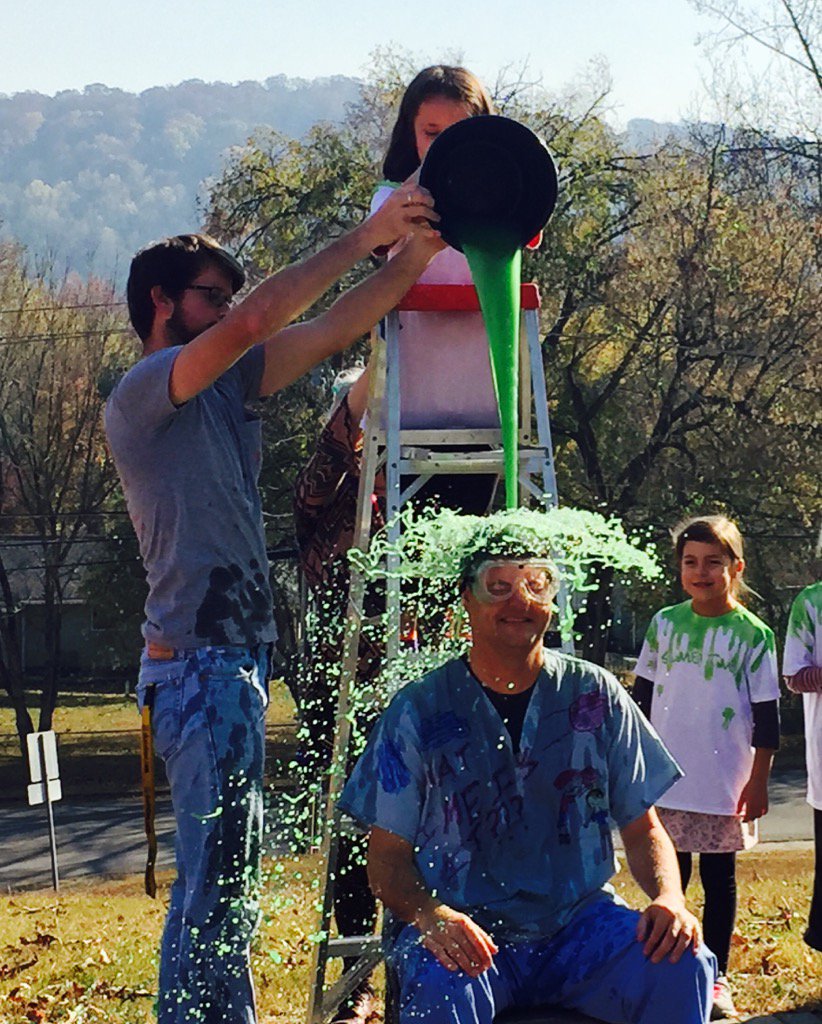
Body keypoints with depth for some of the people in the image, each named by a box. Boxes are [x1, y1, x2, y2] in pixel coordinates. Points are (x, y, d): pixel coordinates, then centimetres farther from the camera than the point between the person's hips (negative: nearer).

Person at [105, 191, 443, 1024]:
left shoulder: (224, 386, 16)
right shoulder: (138, 396, -8)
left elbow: (330, 332, 12)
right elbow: (253, 322, -20)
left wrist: (414, 256, 1)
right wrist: (362, 238, -15)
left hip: (235, 659, 10)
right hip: (199, 666, -10)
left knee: (222, 879, 14)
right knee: (214, 879, -11)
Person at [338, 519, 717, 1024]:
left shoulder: (596, 696, 6)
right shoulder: (419, 711, 1)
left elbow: (643, 828, 11)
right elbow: (388, 858, 0)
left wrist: (669, 896, -11)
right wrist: (431, 915, -22)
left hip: (580, 921, 2)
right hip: (464, 929, -2)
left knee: (683, 965, -26)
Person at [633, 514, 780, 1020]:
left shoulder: (752, 634, -5)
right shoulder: (665, 624, 2)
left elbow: (767, 717, -3)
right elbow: (642, 698, 10)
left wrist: (758, 782, -5)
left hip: (725, 786, -2)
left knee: (720, 881, 8)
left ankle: (716, 980, 17)